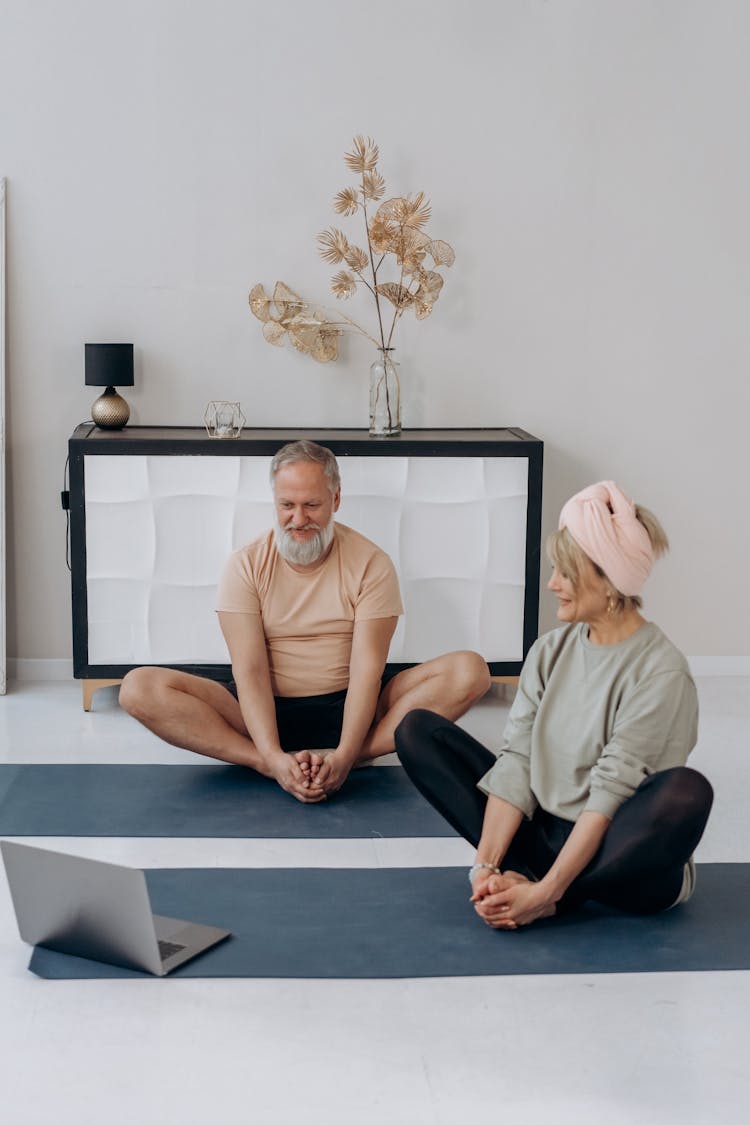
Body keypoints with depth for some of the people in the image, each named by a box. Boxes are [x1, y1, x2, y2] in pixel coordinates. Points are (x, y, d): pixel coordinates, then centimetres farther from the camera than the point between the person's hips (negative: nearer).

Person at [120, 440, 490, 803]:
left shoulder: (371, 564, -4)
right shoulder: (246, 565, -3)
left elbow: (366, 671, -13)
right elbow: (250, 671, -12)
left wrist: (344, 756, -29)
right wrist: (274, 758, -29)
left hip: (348, 708, 0)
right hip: (266, 711, 0)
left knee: (469, 671, -23)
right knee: (140, 688, -22)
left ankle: (338, 759, -33)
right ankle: (267, 766, -33)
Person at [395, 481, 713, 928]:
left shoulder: (661, 673, -16)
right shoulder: (552, 651, 3)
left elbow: (610, 794, -21)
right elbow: (517, 758, -5)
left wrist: (545, 892, -27)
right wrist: (487, 863, -17)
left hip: (620, 859, -6)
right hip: (543, 833, 6)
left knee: (687, 793, -38)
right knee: (418, 729, -1)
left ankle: (550, 901, -20)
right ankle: (518, 875, -18)